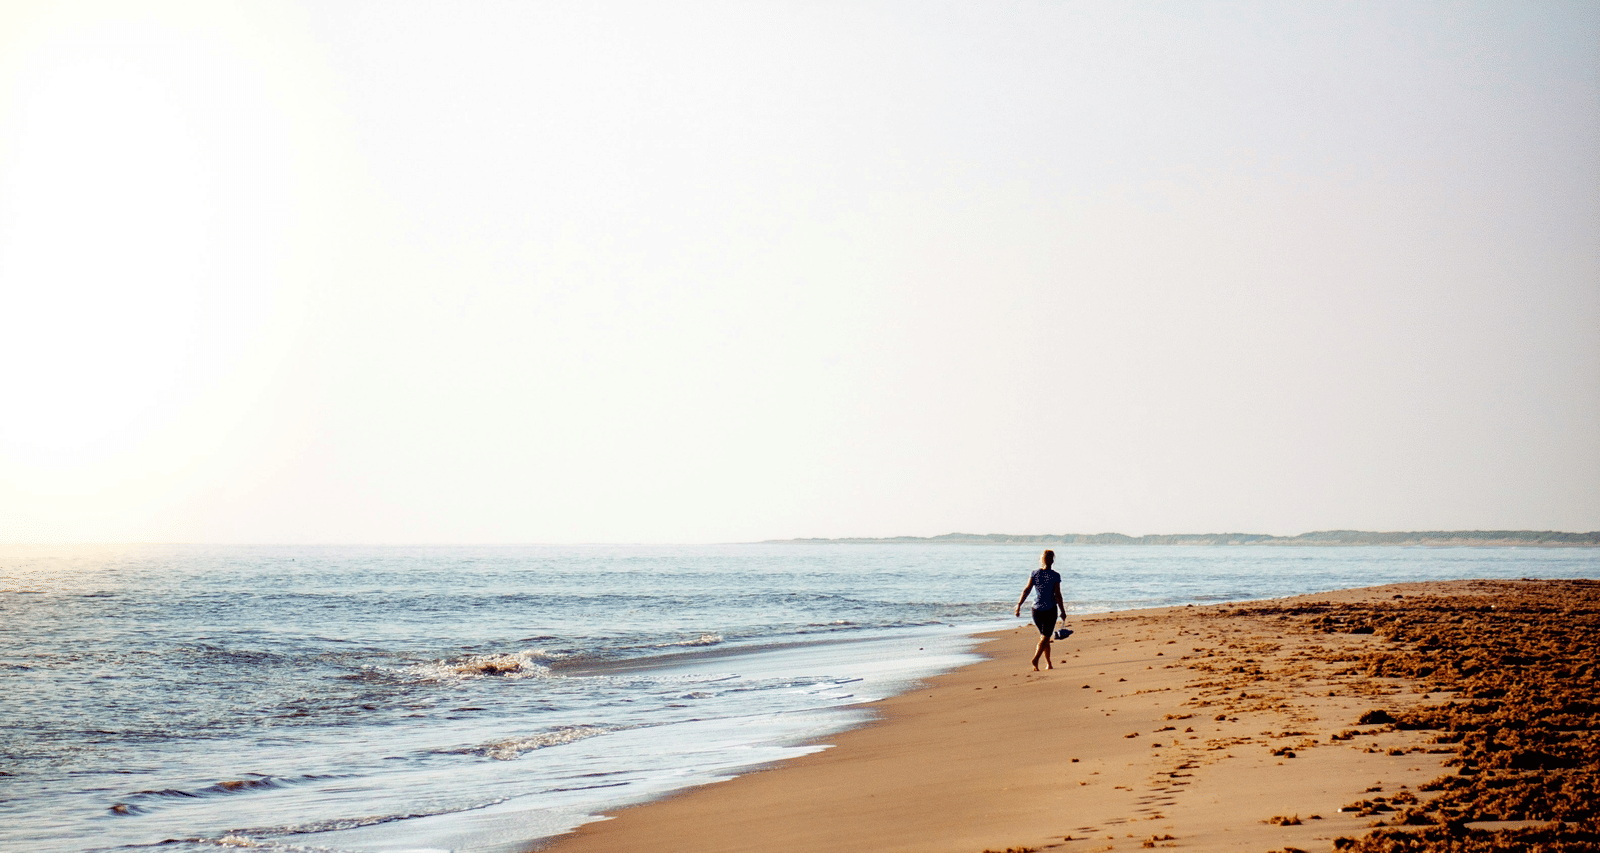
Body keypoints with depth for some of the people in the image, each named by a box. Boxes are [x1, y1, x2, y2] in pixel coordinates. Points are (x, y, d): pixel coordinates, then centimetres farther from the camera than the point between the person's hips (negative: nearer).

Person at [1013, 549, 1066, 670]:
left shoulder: (1035, 573, 0)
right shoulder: (1055, 576, -8)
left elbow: (1027, 590, -7)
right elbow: (1057, 595, -10)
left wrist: (1019, 605, -6)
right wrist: (1063, 611, -3)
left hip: (1036, 609, 4)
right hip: (1050, 610, -4)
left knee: (1044, 636, 17)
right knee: (1045, 637, -2)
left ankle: (1049, 664, 21)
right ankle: (1036, 658, -25)